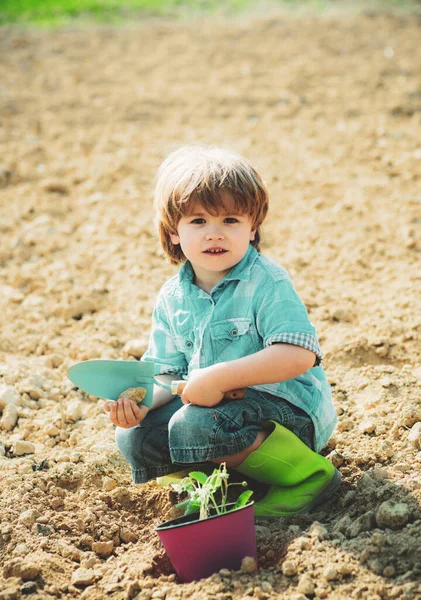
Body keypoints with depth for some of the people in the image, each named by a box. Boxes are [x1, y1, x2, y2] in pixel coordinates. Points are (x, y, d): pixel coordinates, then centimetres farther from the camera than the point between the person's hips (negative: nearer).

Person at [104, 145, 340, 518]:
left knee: (193, 426, -31)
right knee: (134, 438, -4)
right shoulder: (172, 299, 3)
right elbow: (169, 373, 7)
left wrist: (218, 378, -32)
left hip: (289, 406, -7)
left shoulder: (266, 283, -17)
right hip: (222, 404, 7)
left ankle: (306, 475, -15)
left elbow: (298, 355, -30)